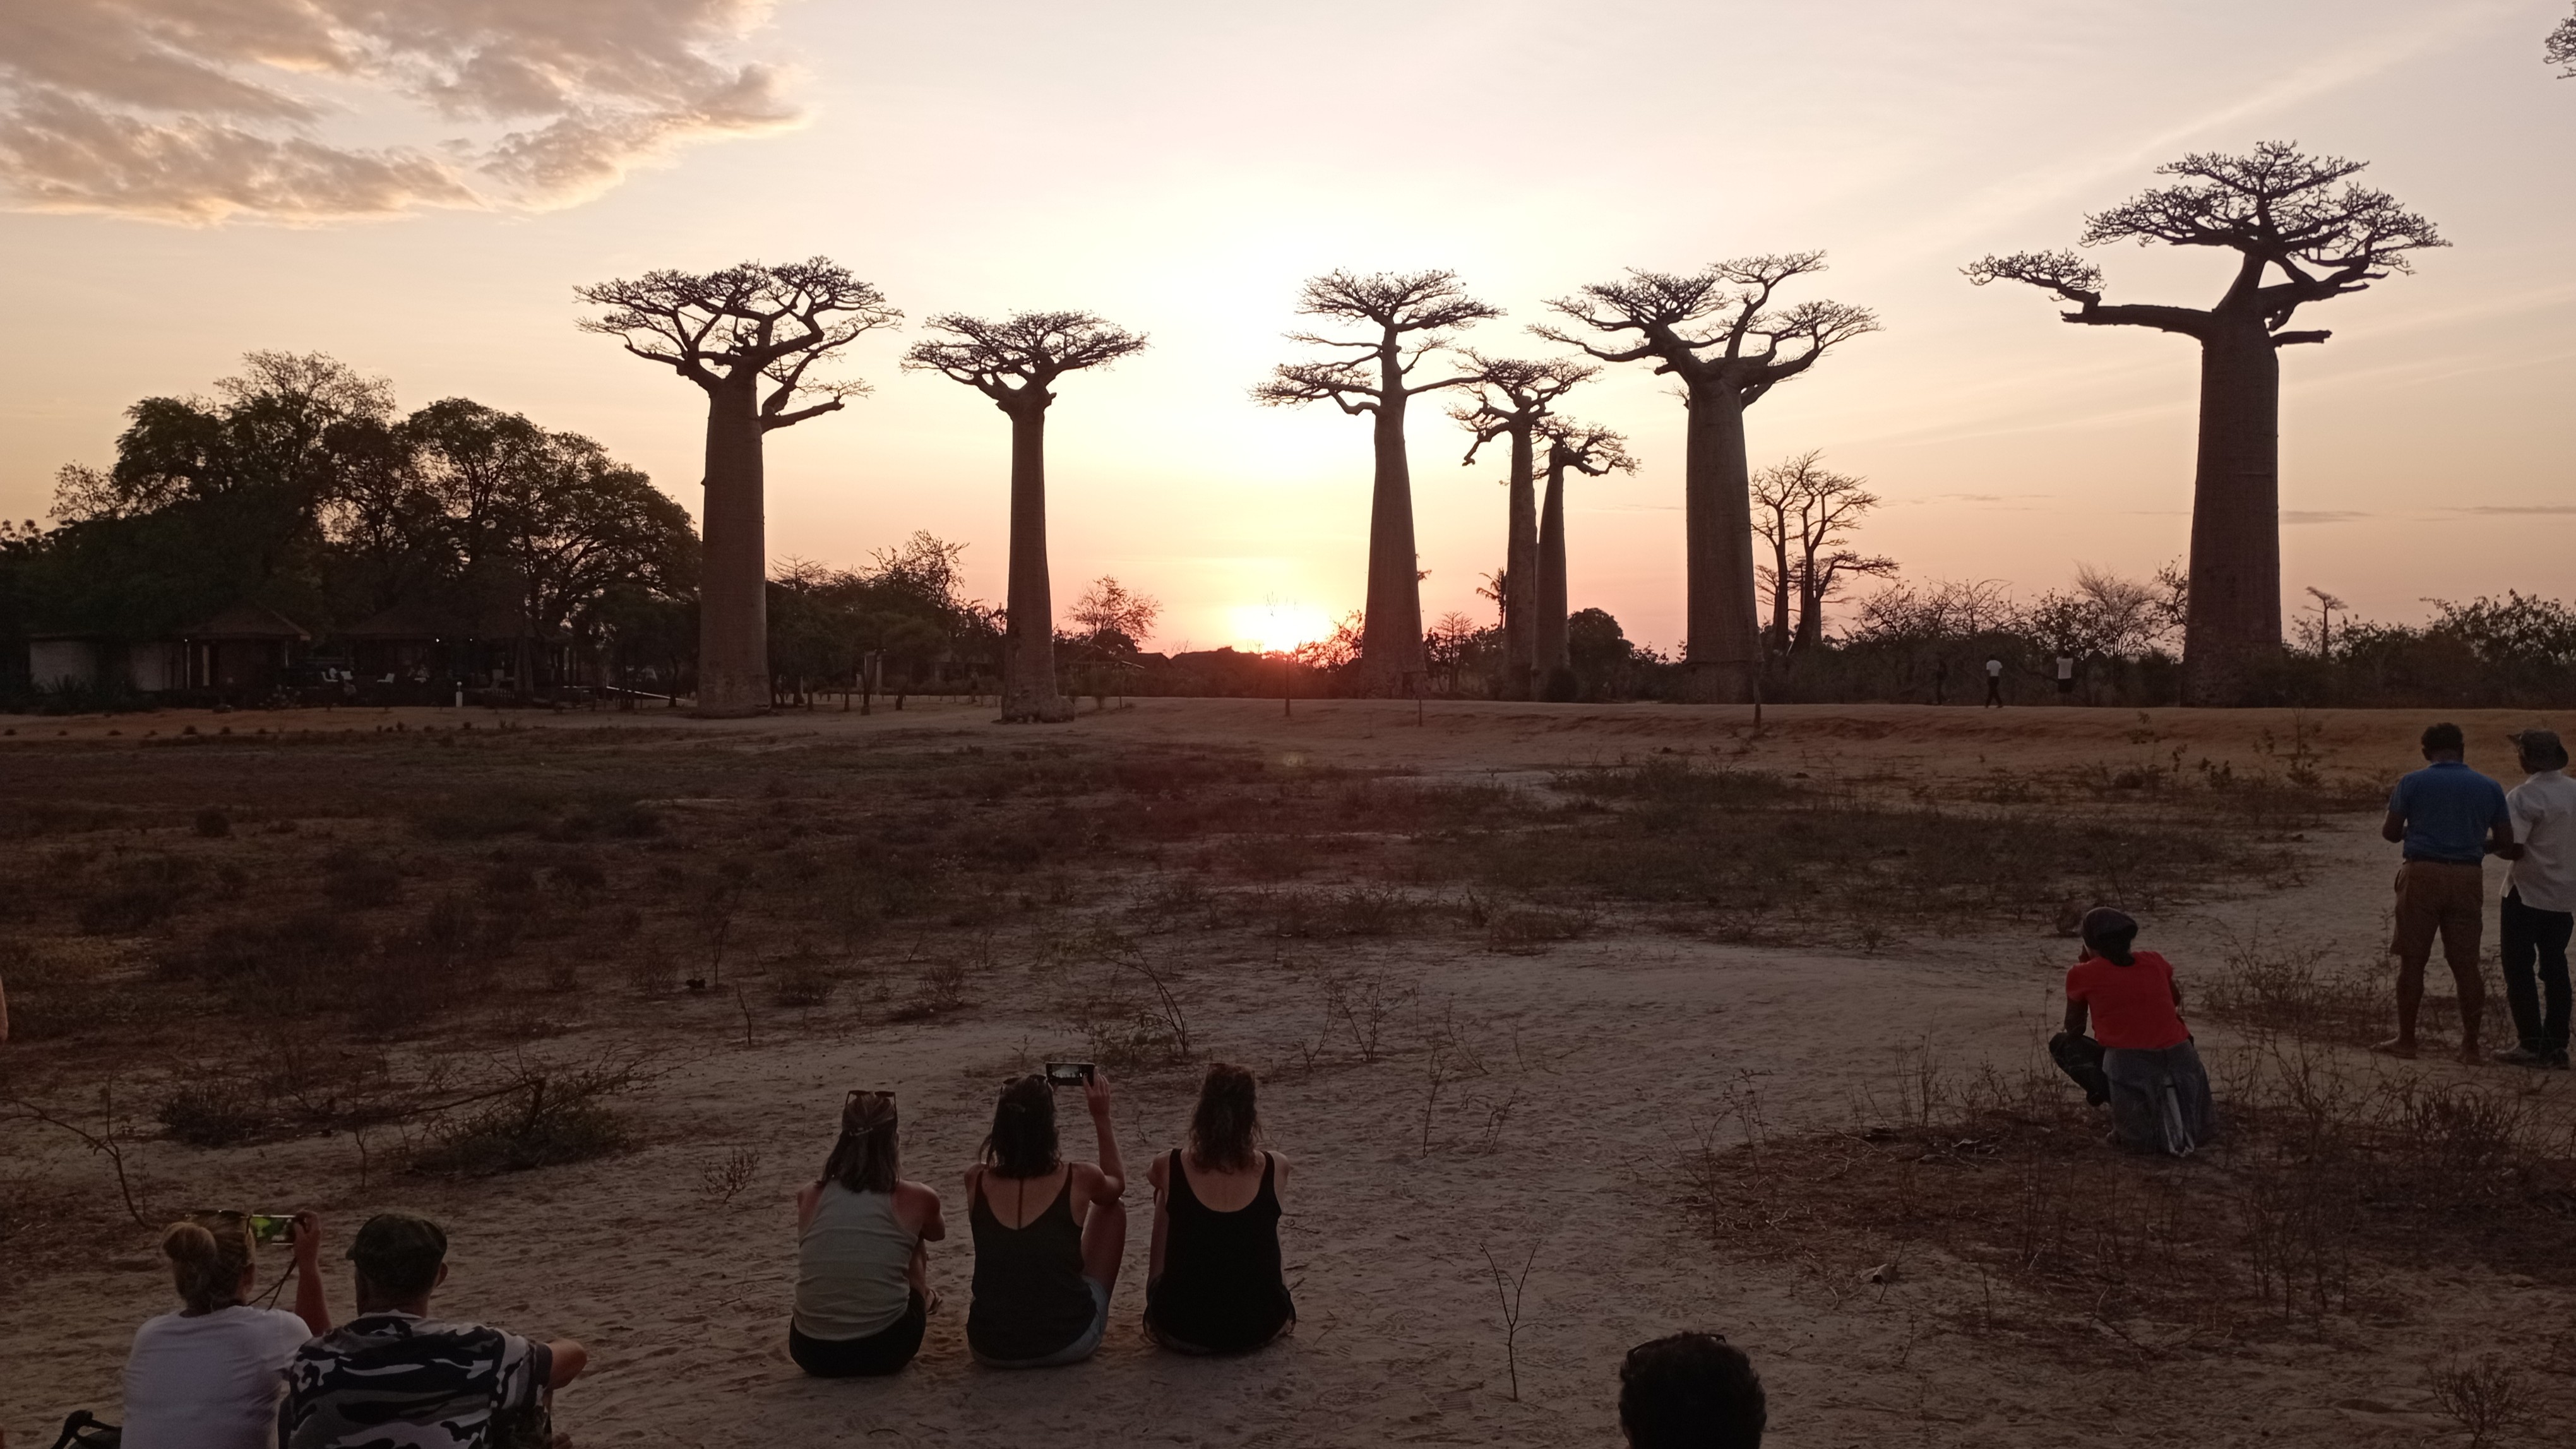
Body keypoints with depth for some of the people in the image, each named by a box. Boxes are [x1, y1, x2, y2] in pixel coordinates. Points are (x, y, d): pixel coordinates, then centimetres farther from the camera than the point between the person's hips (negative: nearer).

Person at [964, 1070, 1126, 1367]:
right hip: (1069, 1344, -3)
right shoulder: (1078, 1181, -12)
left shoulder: (976, 1181, -6)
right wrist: (1101, 1117, 16)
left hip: (992, 1350, 3)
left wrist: (1018, 1104, 19)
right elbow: (1117, 1182, 14)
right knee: (1112, 1209, 20)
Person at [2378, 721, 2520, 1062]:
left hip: (2423, 875, -2)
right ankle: (2470, 1044, 13)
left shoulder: (2412, 783, -2)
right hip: (2467, 879, 3)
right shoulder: (2489, 787, 5)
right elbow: (2506, 842, 5)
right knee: (2466, 964, 8)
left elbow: (2390, 833, 1)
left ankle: (2405, 1040, 9)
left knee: (2412, 961, 5)